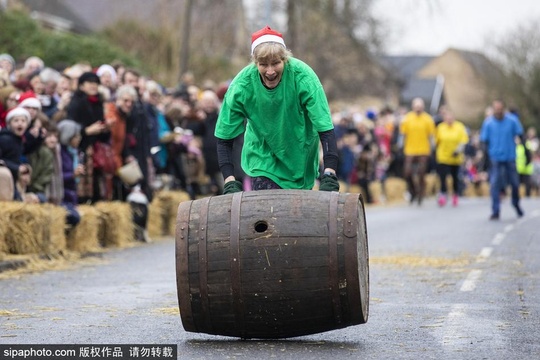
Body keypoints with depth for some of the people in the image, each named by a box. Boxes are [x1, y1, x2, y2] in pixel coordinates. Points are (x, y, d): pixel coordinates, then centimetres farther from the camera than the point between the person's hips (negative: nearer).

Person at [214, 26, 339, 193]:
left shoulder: (303, 77, -29)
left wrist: (329, 175, -41)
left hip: (301, 155, 0)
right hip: (263, 155, 0)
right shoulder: (242, 84, -24)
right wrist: (229, 181, -29)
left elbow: (325, 129, -30)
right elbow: (224, 138, -17)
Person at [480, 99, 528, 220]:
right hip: (495, 159, -1)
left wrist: (526, 151, 2)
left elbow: (520, 136, 3)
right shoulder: (488, 123, -8)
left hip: (510, 157, 1)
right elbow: (484, 141, -2)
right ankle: (495, 211, -3)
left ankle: (516, 205, 36)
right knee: (494, 184, -9)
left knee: (515, 183, 10)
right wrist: (486, 156, -11)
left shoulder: (512, 120, -6)